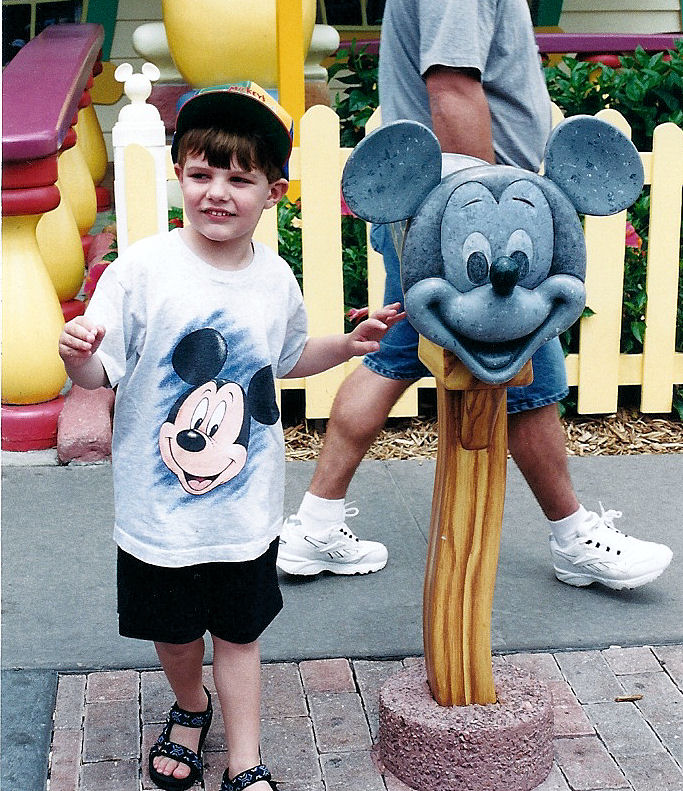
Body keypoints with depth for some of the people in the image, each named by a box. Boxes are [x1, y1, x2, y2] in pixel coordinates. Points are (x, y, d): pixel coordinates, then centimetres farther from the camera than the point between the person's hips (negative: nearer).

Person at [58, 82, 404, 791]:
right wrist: (77, 355, -36)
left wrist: (348, 345, 3)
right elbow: (99, 374, -14)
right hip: (159, 502, -1)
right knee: (173, 628, 19)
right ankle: (189, 709, 50)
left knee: (238, 630, 14)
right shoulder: (143, 268, -15)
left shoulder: (275, 279, -3)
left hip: (246, 503, 2)